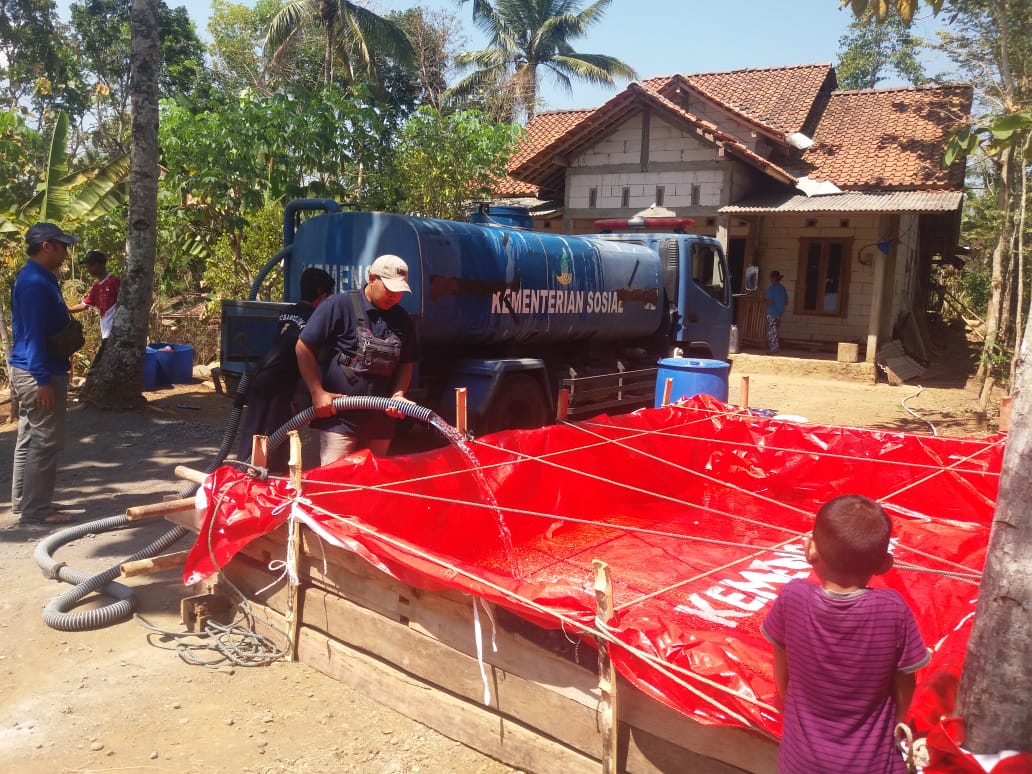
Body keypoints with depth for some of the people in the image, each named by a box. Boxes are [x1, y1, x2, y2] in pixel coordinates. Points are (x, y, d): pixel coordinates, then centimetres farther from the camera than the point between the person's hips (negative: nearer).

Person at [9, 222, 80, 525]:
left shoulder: (38, 279, 14)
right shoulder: (35, 283, -19)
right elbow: (34, 334, -23)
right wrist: (44, 380, -24)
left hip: (31, 371, 11)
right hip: (38, 373, -11)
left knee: (29, 439, 15)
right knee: (45, 442, -5)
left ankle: (23, 501, 24)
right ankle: (35, 509, 1)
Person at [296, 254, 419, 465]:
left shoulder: (401, 319, 9)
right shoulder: (339, 305, -8)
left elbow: (406, 363, 16)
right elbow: (303, 347, -7)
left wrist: (399, 394, -2)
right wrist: (317, 392, -10)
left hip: (381, 422, 5)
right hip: (338, 418, -5)